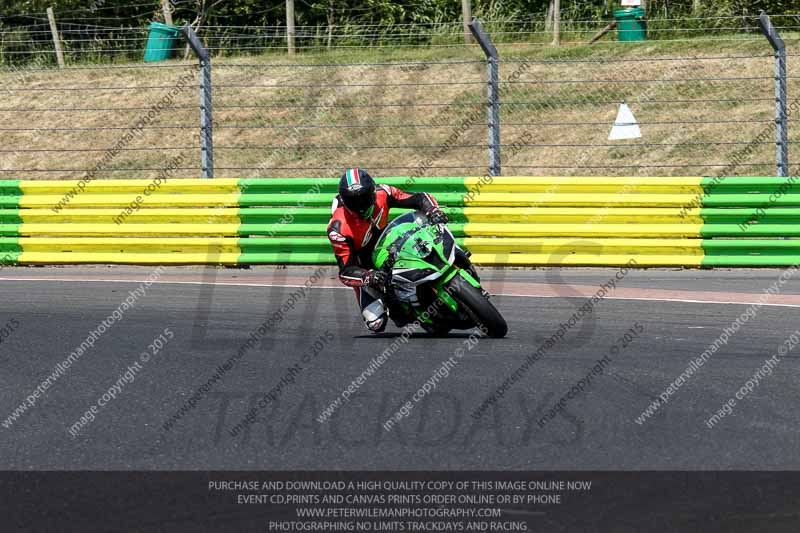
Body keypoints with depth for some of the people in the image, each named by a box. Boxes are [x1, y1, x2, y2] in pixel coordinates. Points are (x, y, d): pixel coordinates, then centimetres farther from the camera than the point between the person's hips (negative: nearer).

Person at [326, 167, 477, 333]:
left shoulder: (381, 194, -20)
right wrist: (369, 277, -49)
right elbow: (346, 271, -29)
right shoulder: (339, 228, -30)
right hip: (366, 267, -3)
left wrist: (433, 211, -35)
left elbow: (420, 198, -12)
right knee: (376, 323, -19)